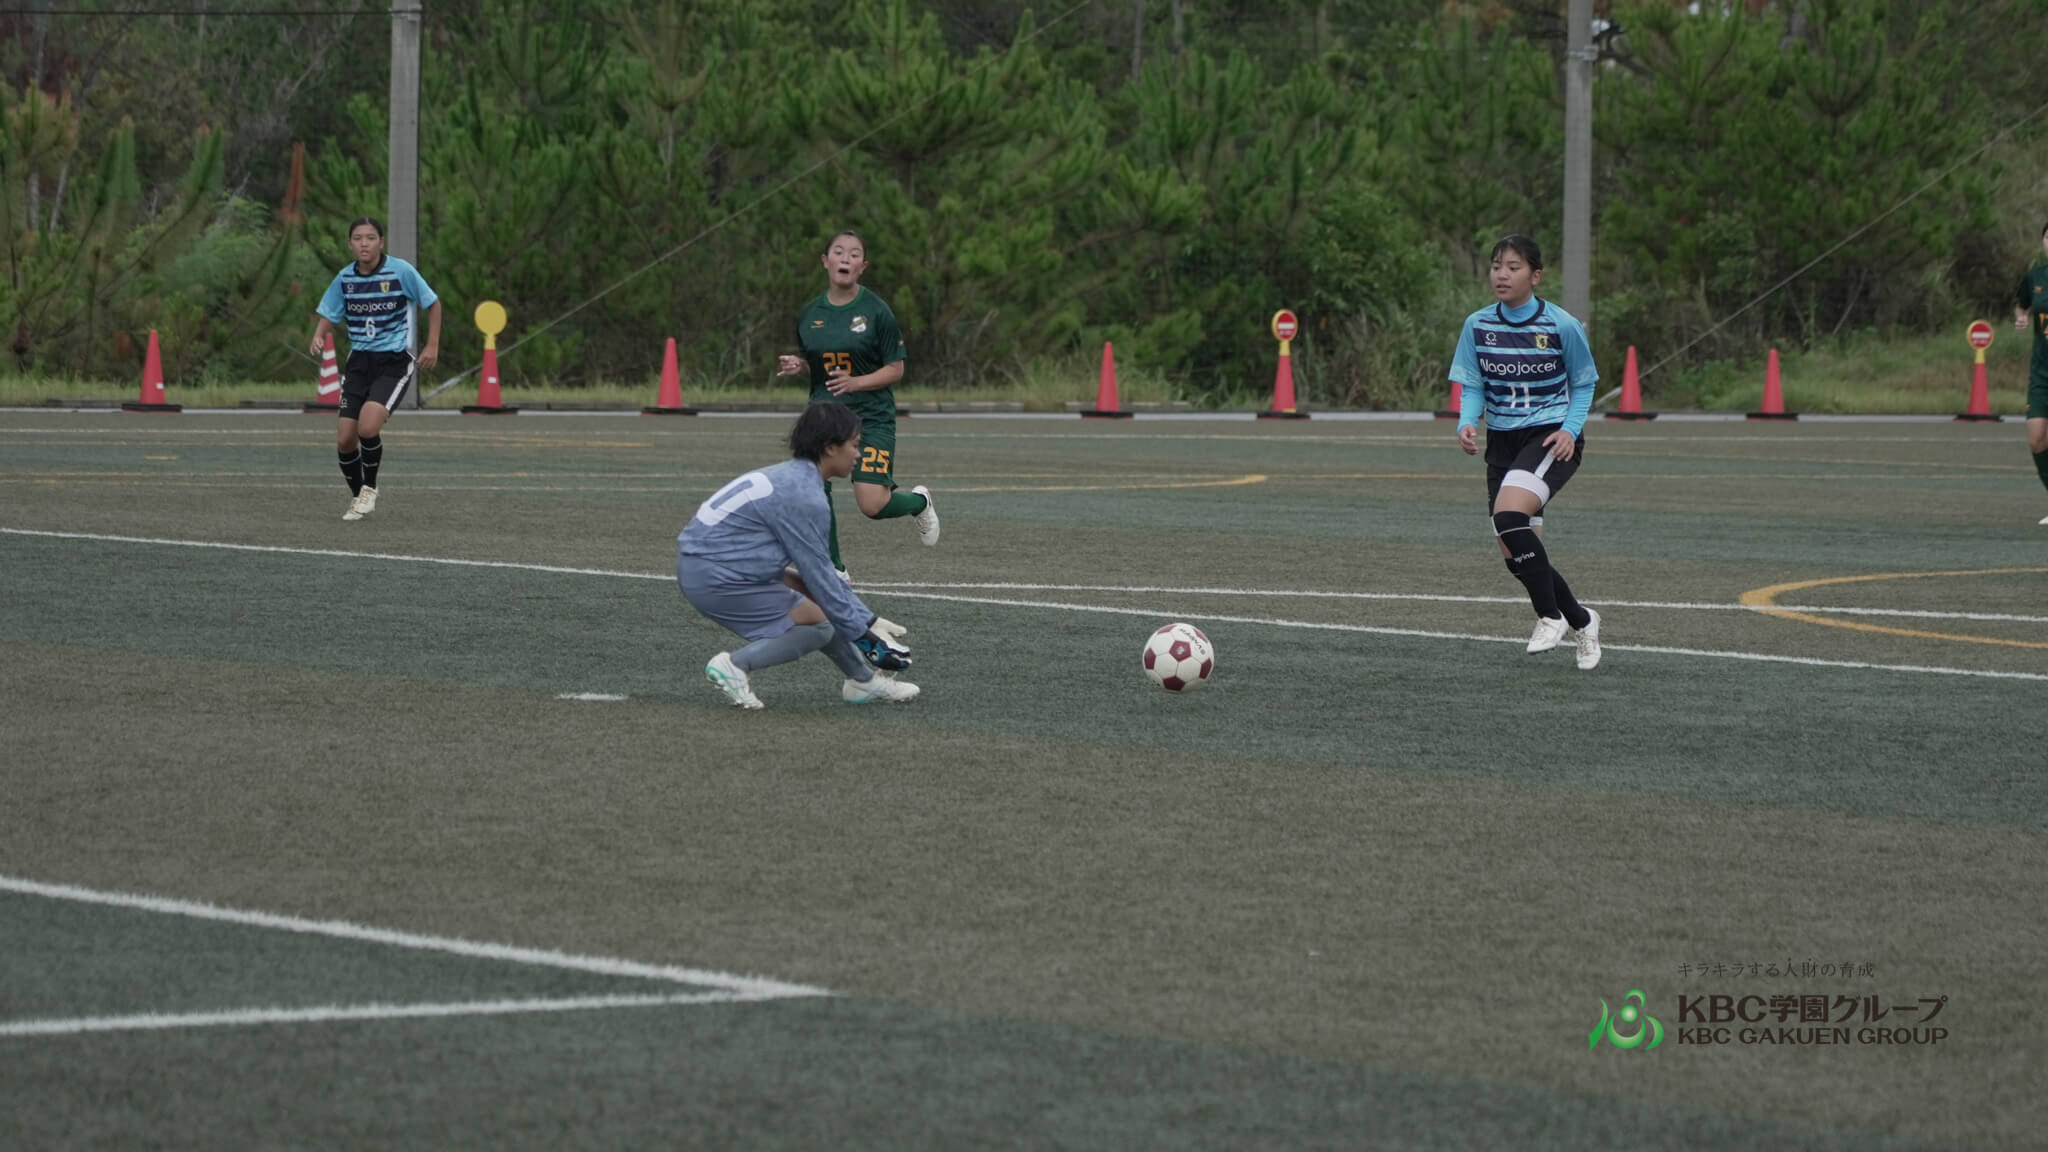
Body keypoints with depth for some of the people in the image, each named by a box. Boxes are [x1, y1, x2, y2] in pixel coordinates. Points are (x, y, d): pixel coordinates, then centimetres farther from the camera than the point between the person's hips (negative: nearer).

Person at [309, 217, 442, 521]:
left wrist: (432, 345, -6)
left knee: (368, 427, -24)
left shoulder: (400, 271, -11)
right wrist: (318, 336, -10)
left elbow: (433, 303, 1)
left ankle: (369, 488, 3)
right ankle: (357, 497, 23)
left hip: (395, 361, -4)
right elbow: (329, 314, 12)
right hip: (360, 361, 4)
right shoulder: (345, 278, 0)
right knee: (345, 439, -3)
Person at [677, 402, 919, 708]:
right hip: (716, 579, -10)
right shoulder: (804, 497, -18)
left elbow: (822, 567, 19)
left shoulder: (792, 477, 13)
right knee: (819, 625, -4)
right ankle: (737, 664, -8)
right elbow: (818, 574, -14)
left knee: (816, 593, 14)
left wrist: (867, 620, 18)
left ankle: (863, 681, 17)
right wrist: (864, 636, -5)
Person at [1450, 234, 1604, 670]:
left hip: (1551, 438, -5)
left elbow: (1583, 384, 3)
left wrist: (1570, 429, -13)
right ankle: (1580, 620, 26)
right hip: (1503, 441, 5)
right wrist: (1467, 423, -16)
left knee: (1509, 514, -29)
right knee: (1515, 554, 3)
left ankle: (1550, 616, -17)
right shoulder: (1477, 325, 0)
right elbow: (1472, 386, 5)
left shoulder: (1561, 326, -9)